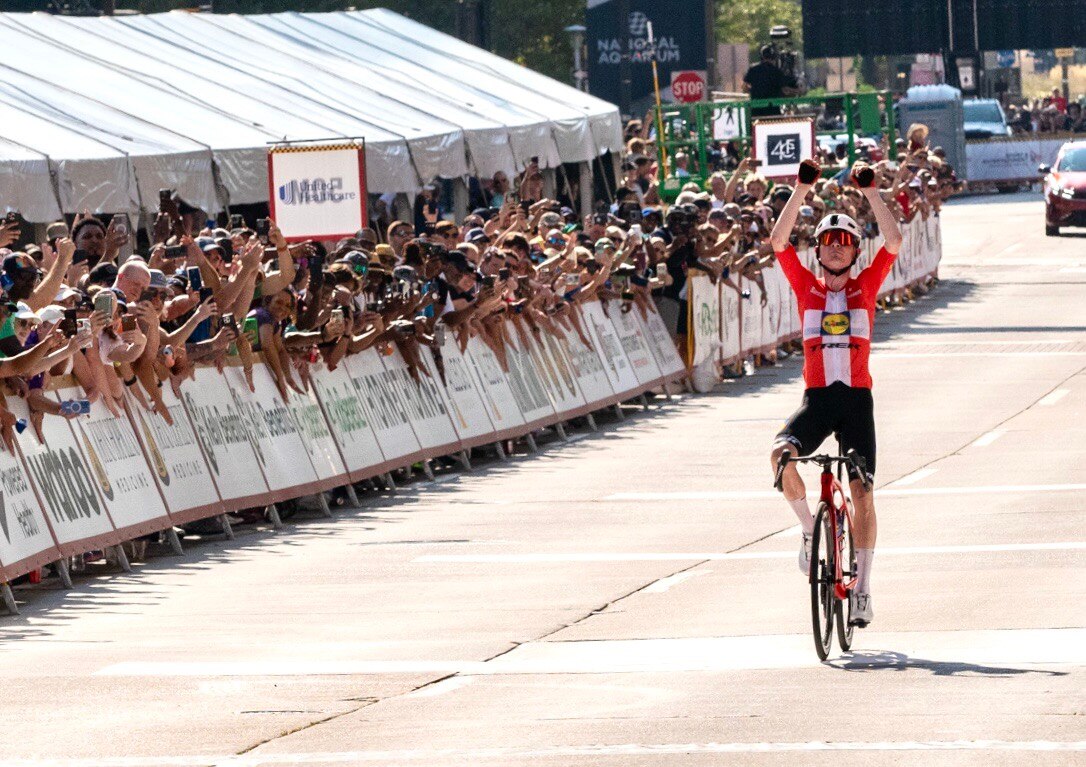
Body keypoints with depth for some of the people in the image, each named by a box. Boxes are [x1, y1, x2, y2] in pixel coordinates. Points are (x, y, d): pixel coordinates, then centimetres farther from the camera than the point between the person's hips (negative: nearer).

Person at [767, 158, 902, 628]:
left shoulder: (865, 287, 7)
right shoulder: (807, 288, 8)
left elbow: (894, 242, -5)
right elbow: (778, 241, -4)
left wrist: (870, 193, -11)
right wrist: (803, 189, -10)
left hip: (856, 398, 0)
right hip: (817, 397, 0)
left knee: (862, 492, -4)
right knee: (781, 453, -28)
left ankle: (862, 588, 5)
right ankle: (810, 530, -4)